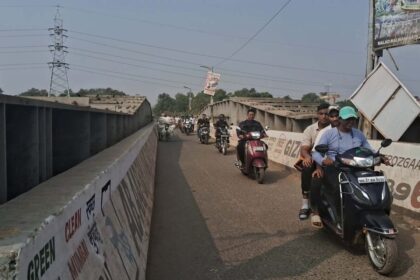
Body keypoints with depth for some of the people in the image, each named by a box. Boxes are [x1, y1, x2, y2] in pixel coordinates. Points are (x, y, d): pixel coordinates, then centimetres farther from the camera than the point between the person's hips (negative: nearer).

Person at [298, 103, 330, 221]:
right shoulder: (310, 129, 4)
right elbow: (304, 148, -6)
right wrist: (307, 156, -31)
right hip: (314, 159, 0)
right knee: (306, 168, -32)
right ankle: (305, 205, -25)